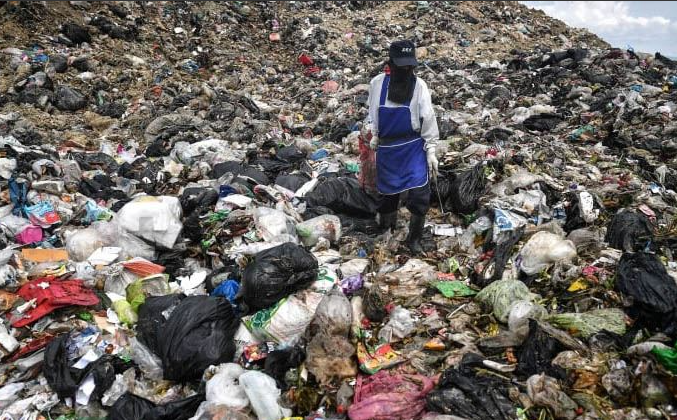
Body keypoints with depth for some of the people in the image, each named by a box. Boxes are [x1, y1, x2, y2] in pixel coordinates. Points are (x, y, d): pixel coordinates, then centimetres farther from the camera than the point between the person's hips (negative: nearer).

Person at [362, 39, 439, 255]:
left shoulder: (419, 85, -7)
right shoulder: (377, 83, -2)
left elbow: (428, 120, -5)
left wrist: (431, 152, -6)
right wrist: (372, 134, 4)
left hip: (414, 148, -2)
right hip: (387, 148, 2)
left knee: (420, 195, -7)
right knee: (388, 193, 15)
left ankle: (414, 239, 14)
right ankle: (386, 230, 39)